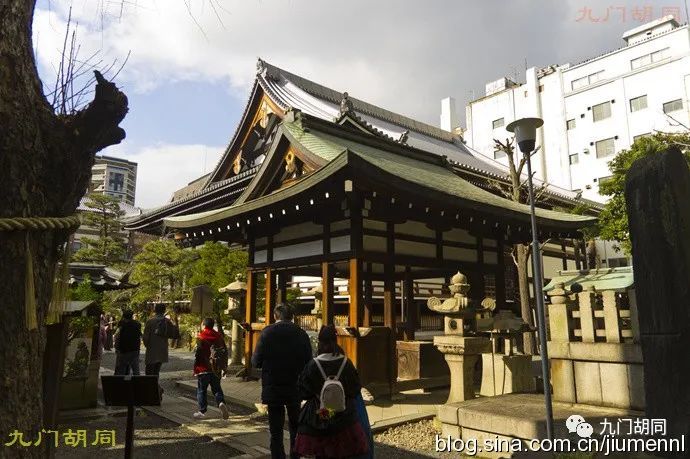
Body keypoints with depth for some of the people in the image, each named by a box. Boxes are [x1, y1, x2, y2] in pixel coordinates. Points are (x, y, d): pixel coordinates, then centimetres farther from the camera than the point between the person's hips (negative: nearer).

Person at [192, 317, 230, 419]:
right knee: (216, 389, 13)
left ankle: (202, 411, 11)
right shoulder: (219, 336, 5)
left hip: (203, 369, -4)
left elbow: (197, 354, -13)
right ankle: (221, 402, -11)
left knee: (201, 390, 9)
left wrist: (195, 369, -5)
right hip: (216, 369, 4)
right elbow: (225, 352, 8)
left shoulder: (200, 337, -10)